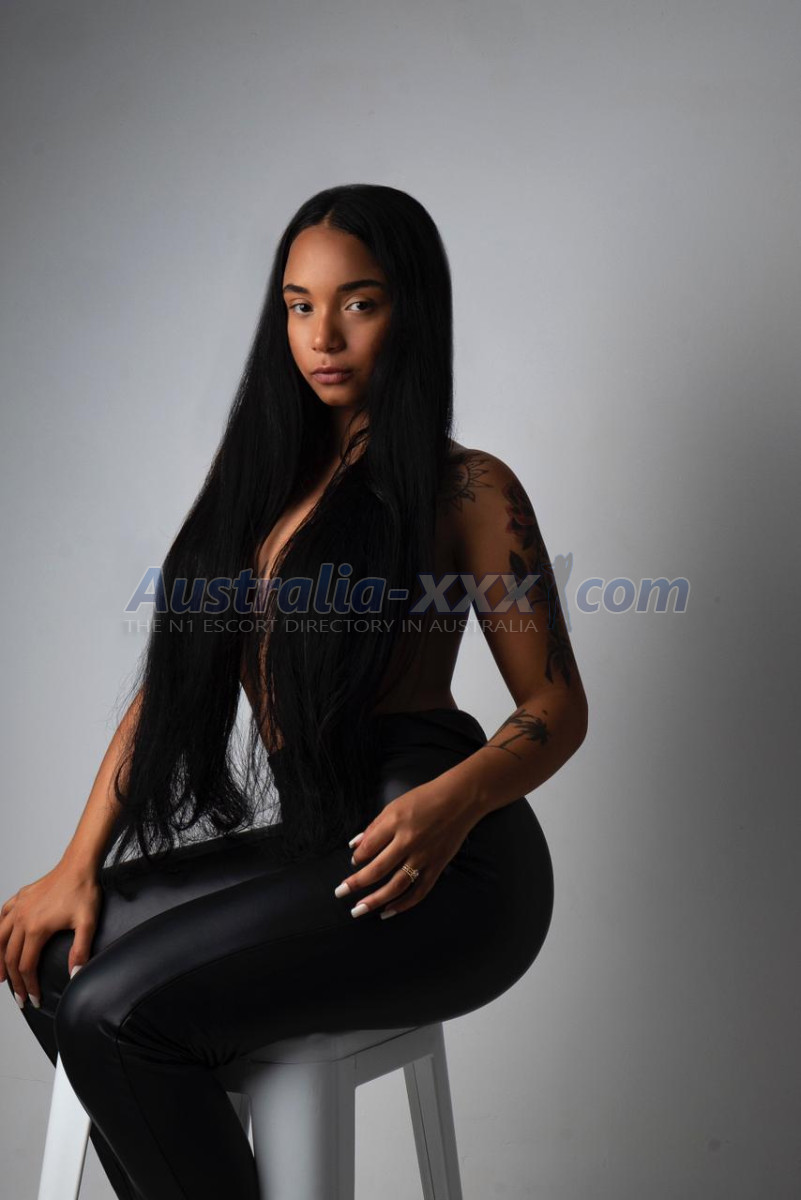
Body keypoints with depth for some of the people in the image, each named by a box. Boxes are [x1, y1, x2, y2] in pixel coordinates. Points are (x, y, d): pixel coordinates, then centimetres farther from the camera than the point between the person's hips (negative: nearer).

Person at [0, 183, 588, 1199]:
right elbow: (174, 675, 11)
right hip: (309, 844, 7)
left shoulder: (467, 489, -3)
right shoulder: (262, 471, 15)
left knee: (115, 1008, -19)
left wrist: (452, 801, -25)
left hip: (444, 869, -7)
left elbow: (556, 708, -3)